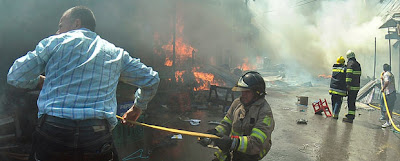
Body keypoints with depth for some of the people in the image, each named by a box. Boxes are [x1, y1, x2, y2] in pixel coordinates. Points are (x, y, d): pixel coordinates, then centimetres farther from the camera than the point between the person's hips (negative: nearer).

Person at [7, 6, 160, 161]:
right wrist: (138, 107, 35)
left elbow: (14, 77, 9)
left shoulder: (55, 42, 8)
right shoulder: (116, 53, 15)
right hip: (98, 135, 2)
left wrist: (41, 81, 30)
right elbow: (151, 79, 21)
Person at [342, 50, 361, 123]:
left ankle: (350, 117, -8)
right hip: (357, 85, 9)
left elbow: (349, 74, -21)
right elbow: (359, 74, 22)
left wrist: (348, 84, -24)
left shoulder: (350, 63, -12)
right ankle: (351, 114, 26)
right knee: (352, 100, 17)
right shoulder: (358, 64, 17)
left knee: (351, 101, -8)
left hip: (352, 86, -9)